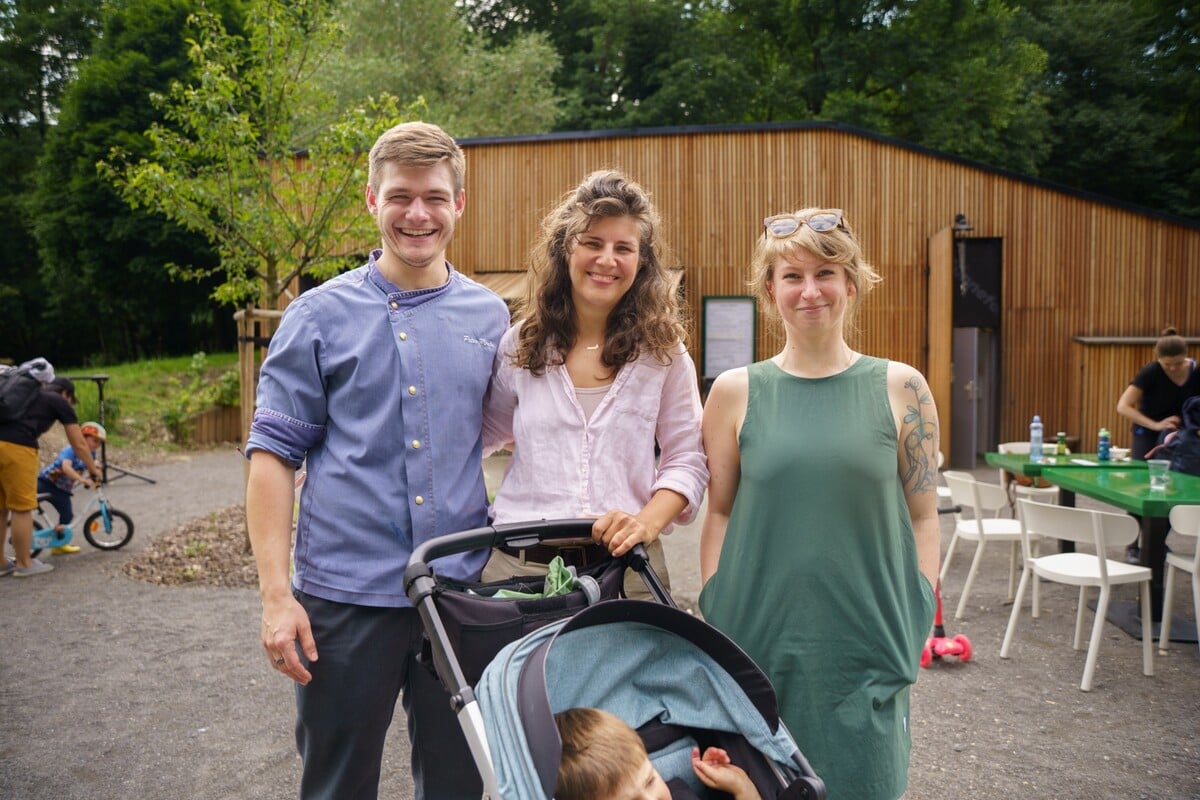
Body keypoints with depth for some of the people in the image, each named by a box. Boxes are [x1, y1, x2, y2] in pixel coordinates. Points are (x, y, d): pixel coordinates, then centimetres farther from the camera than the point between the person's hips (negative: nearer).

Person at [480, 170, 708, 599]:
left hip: (626, 565, 0)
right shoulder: (521, 344, 4)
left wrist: (648, 522, -15)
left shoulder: (662, 350, 1)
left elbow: (687, 459, 0)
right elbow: (487, 432, 19)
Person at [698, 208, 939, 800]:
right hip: (760, 638, 0)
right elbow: (719, 513, 4)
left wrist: (917, 624, 0)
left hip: (866, 641, 0)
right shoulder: (735, 392, -1)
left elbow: (922, 517, 4)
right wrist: (715, 616, 1)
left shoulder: (901, 388, -1)